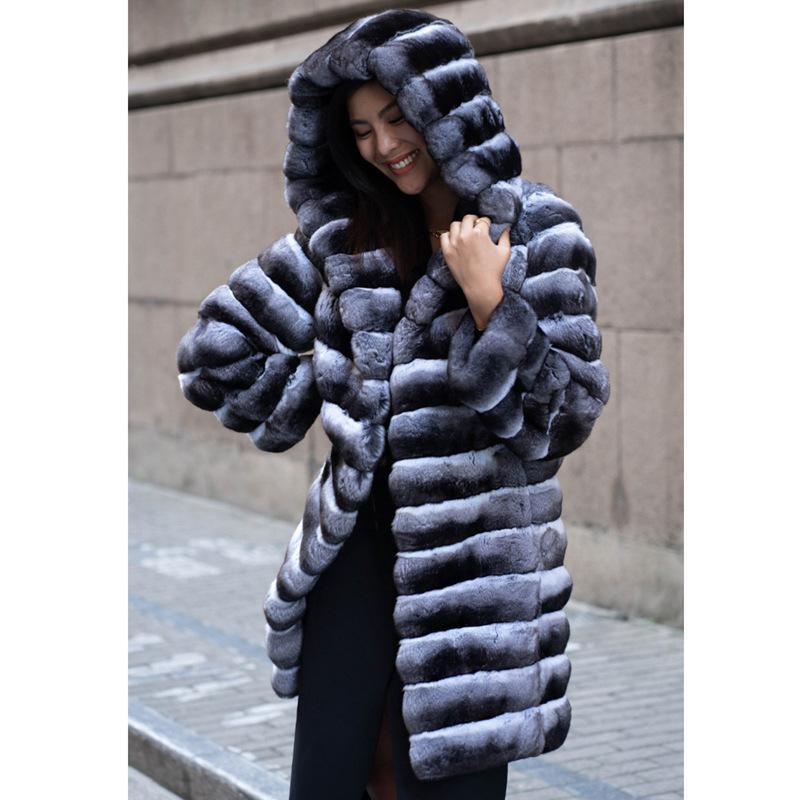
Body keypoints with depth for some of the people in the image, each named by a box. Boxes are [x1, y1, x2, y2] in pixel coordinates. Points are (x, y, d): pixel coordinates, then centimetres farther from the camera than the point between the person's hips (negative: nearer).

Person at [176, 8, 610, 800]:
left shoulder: (535, 232, -5)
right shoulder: (347, 232, 7)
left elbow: (566, 413, -10)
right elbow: (215, 351, 12)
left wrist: (488, 300, -20)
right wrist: (326, 411, 8)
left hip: (472, 558, -4)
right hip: (358, 541, 4)